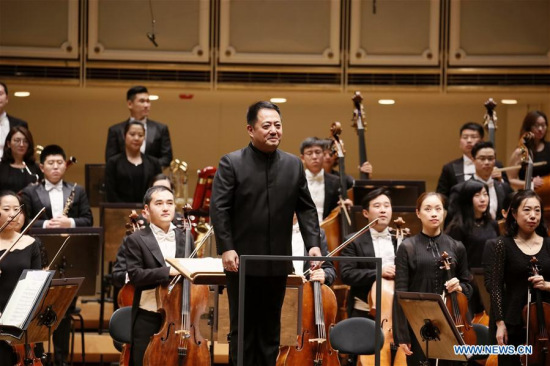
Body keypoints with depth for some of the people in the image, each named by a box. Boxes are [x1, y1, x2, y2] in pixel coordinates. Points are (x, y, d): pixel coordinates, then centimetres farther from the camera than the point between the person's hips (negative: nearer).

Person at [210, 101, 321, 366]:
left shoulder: (293, 165, 8)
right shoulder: (231, 163, -4)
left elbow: (306, 208, 8)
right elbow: (219, 208, -8)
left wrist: (313, 243, -4)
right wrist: (226, 248, -16)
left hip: (277, 261, 4)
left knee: (270, 326, 10)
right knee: (242, 325, 5)